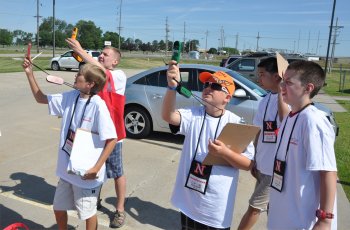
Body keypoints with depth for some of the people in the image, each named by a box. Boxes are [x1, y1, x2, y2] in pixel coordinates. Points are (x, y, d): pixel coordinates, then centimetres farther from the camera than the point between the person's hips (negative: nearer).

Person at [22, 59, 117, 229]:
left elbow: (112, 139, -23)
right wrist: (29, 74, 2)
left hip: (86, 172, -7)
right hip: (66, 168, 7)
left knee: (88, 213, 14)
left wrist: (97, 168, -24)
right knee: (58, 208, 24)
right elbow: (41, 98, 12)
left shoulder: (98, 105, -23)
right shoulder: (70, 97, -2)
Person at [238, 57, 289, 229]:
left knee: (255, 206, 5)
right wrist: (254, 160, 13)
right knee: (270, 208, 19)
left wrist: (280, 90, -29)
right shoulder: (265, 100, 5)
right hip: (262, 165, 7)